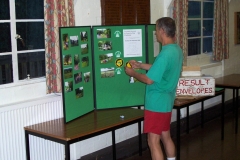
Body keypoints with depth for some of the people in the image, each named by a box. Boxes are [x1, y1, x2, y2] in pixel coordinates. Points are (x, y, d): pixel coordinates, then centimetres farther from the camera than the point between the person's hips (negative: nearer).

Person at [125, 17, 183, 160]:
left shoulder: (165, 54, -24)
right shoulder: (177, 50, 5)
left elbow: (149, 79, -21)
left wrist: (132, 73, -4)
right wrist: (140, 65, 17)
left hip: (157, 103, -9)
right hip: (166, 101, 9)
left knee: (153, 142, 0)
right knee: (166, 137, 21)